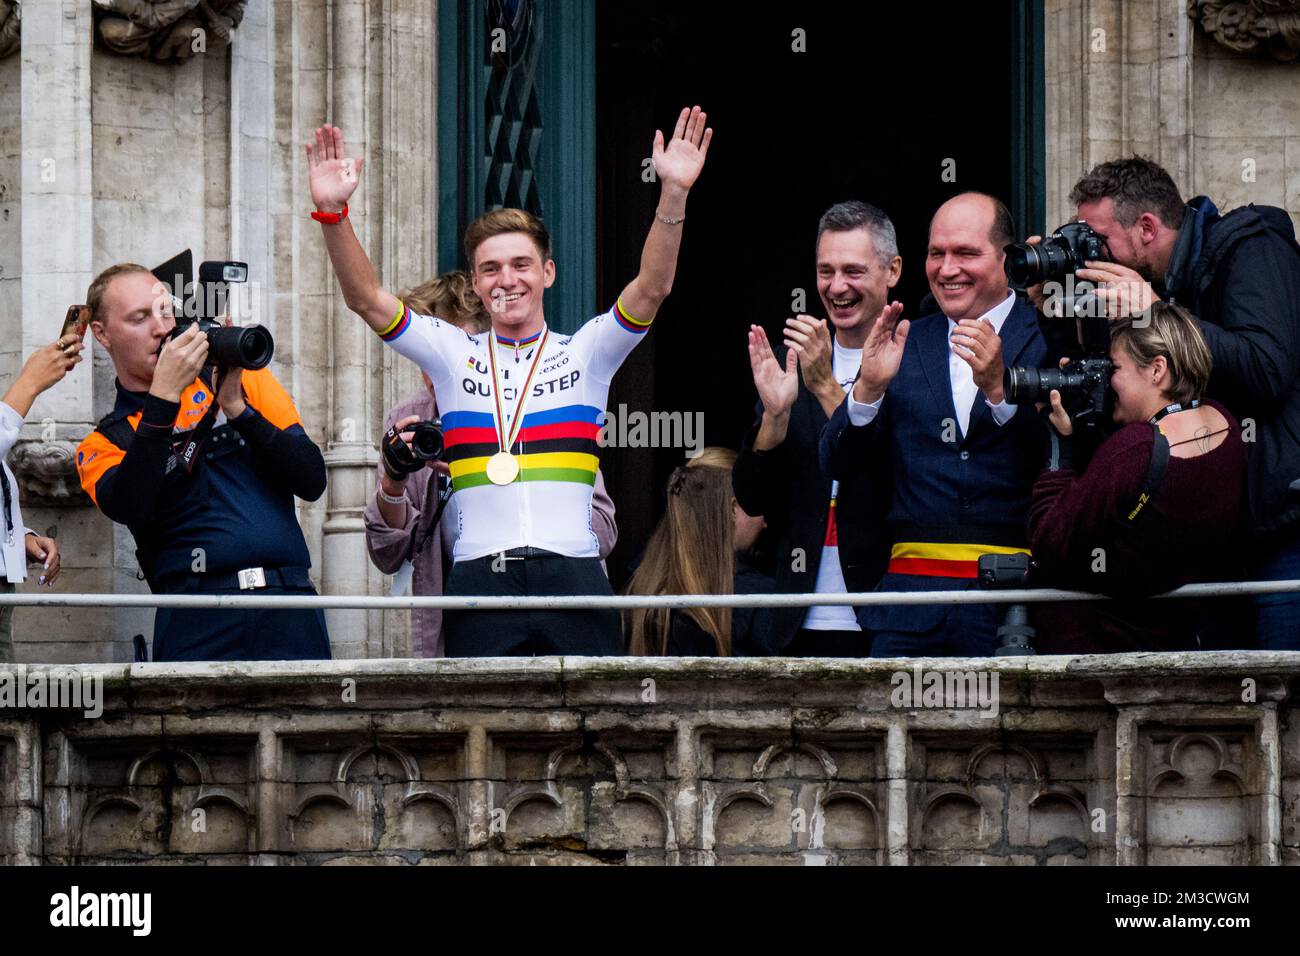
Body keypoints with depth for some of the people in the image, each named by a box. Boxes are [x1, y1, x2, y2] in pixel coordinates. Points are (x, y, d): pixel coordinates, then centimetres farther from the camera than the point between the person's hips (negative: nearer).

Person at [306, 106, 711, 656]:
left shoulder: (585, 353, 12)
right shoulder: (453, 355, 15)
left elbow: (652, 287, -2)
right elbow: (367, 300, 5)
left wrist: (673, 195, -16)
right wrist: (333, 214, -10)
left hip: (571, 571, -1)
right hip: (480, 577, 1)